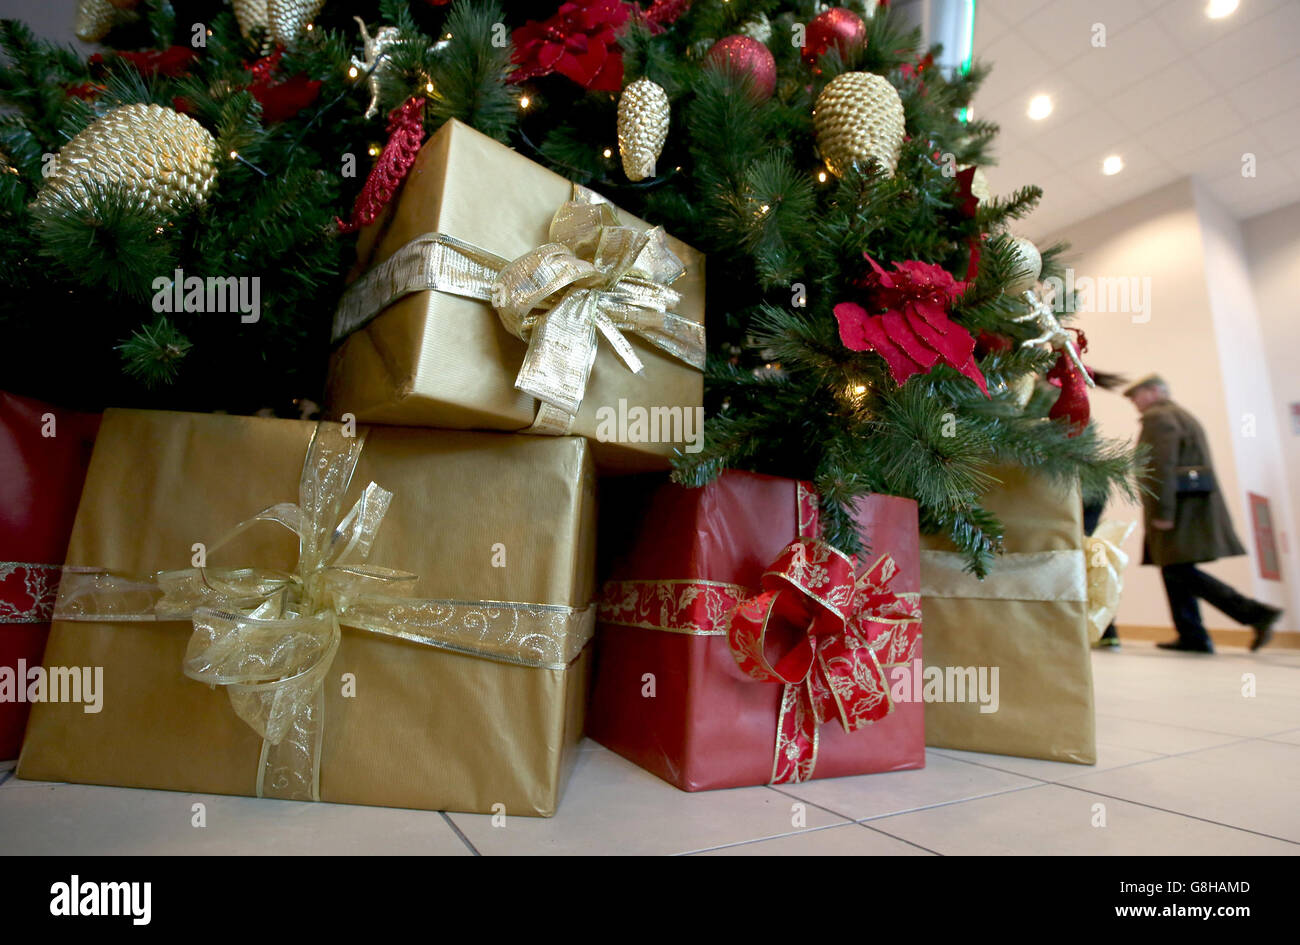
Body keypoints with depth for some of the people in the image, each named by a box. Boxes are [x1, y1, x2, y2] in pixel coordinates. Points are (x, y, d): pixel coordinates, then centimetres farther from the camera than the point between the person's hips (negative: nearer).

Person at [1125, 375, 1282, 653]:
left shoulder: (1157, 417, -6)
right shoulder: (1184, 416, 25)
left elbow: (1163, 466, -17)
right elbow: (1193, 462, 23)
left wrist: (1162, 512, -21)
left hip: (1179, 502, -10)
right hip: (1196, 502, 10)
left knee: (1178, 571, -11)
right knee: (1174, 570, 8)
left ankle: (1255, 613, -13)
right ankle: (1192, 637, 5)